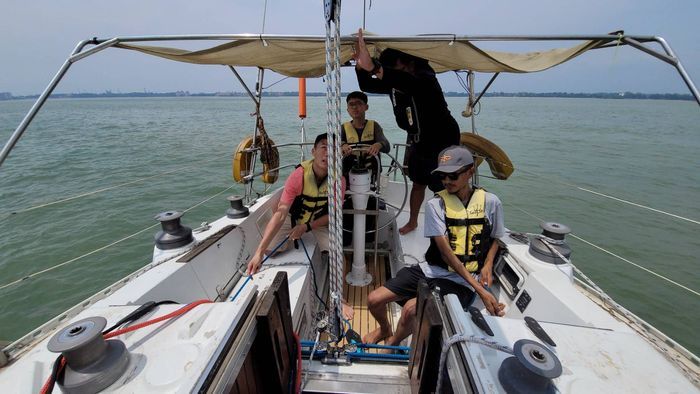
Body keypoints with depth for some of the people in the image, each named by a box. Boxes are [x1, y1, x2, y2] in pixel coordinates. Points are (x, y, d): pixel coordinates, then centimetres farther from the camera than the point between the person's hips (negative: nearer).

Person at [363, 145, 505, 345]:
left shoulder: (490, 202, -1)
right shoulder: (435, 204, -5)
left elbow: (495, 238, 17)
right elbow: (446, 252, -12)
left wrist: (488, 265, -3)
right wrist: (480, 290, -16)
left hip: (461, 282, -2)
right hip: (432, 270, 2)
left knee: (412, 308, -27)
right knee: (374, 300, -8)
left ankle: (391, 347, 8)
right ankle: (385, 330, 30)